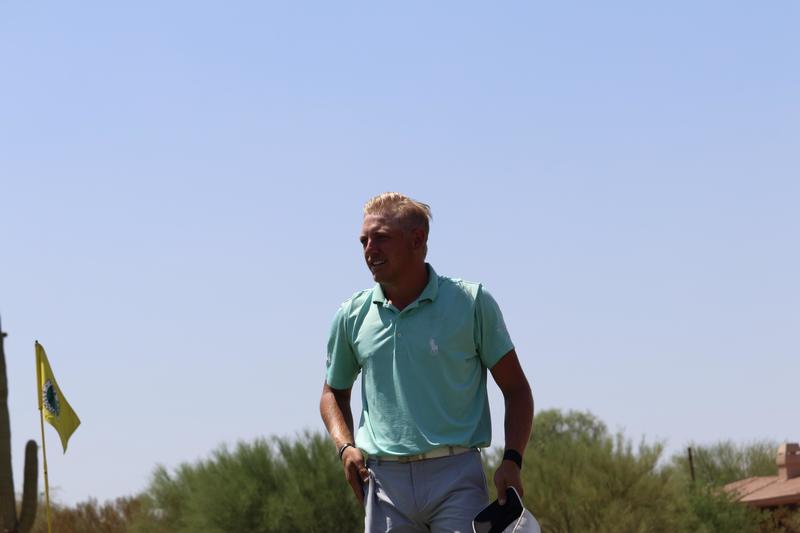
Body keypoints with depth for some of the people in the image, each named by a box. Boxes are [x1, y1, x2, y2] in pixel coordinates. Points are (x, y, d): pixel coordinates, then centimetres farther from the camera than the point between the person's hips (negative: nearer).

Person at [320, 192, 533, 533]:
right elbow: (334, 391, 25)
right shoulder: (352, 317, 9)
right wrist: (345, 447, 5)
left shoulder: (472, 303, 1)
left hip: (456, 477, -3)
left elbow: (515, 388, 5)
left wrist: (512, 460, -9)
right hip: (385, 478, 3)